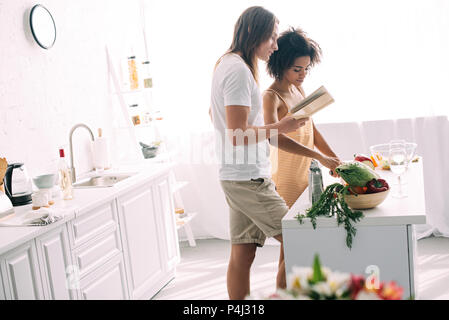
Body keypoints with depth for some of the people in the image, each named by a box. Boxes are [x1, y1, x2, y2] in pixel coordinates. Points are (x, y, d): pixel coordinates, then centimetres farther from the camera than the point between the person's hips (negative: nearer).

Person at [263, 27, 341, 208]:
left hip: (307, 176, 7)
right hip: (287, 181, -7)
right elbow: (275, 136, -32)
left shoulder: (298, 89, 11)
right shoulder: (271, 97, -14)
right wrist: (320, 157, -35)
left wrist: (335, 160, 6)